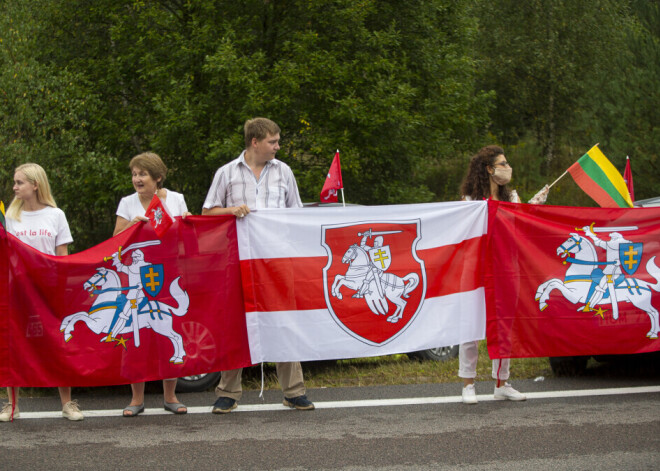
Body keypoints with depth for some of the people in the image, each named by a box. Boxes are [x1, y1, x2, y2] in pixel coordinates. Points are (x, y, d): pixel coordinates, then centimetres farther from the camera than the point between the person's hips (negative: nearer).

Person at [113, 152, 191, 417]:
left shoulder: (175, 199, 9)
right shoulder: (128, 204, 7)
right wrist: (132, 226, -12)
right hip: (137, 278, -1)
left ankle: (170, 396, 11)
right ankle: (137, 399, 3)